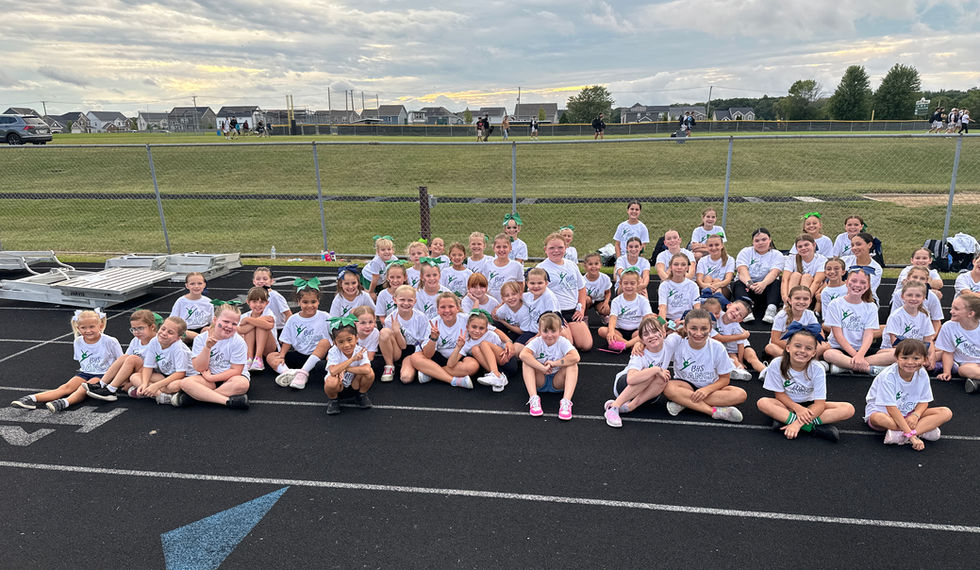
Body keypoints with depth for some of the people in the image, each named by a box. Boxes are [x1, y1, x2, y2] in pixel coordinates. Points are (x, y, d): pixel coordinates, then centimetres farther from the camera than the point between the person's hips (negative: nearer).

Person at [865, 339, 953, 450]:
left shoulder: (922, 374, -7)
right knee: (877, 418, -41)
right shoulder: (888, 376, -24)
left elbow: (923, 401, 0)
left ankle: (900, 435, -28)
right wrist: (911, 435, -33)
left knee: (946, 413, -14)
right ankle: (925, 428, -25)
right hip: (883, 411, -6)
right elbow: (892, 408, -28)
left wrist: (915, 415, -24)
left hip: (908, 414, 6)